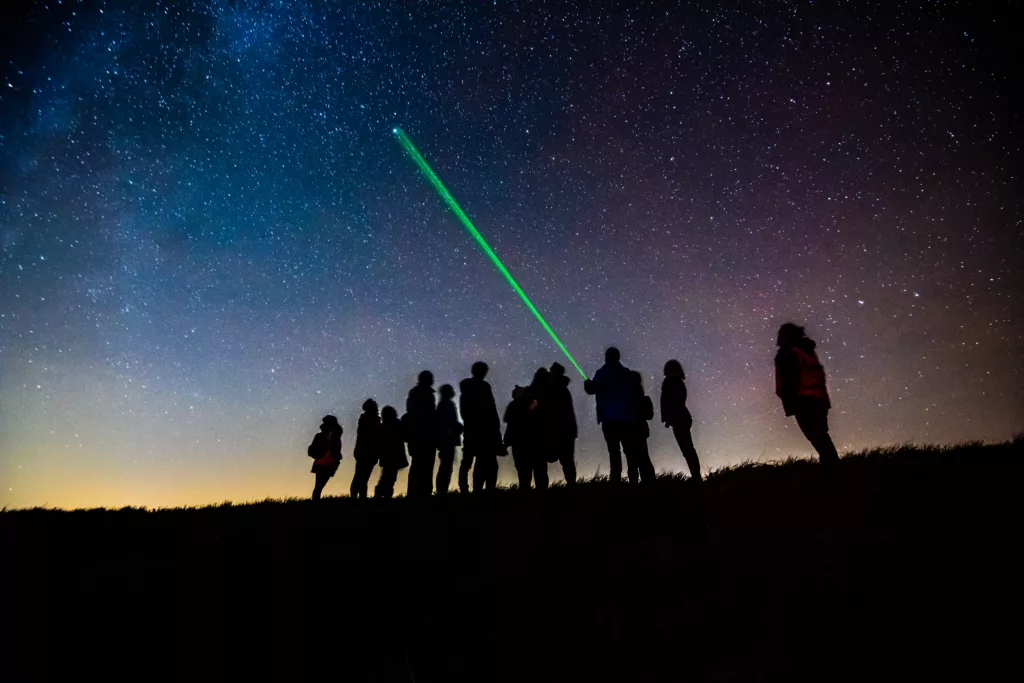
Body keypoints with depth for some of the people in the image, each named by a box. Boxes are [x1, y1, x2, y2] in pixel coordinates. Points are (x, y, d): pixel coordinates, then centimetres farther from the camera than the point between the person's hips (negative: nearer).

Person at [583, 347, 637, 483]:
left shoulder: (603, 373, 0)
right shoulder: (626, 373, 14)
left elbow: (591, 389, -7)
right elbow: (634, 394, 15)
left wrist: (587, 382, 15)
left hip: (610, 417, -4)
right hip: (627, 417, 4)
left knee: (614, 450, -8)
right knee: (630, 449, 9)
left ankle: (616, 478, -16)